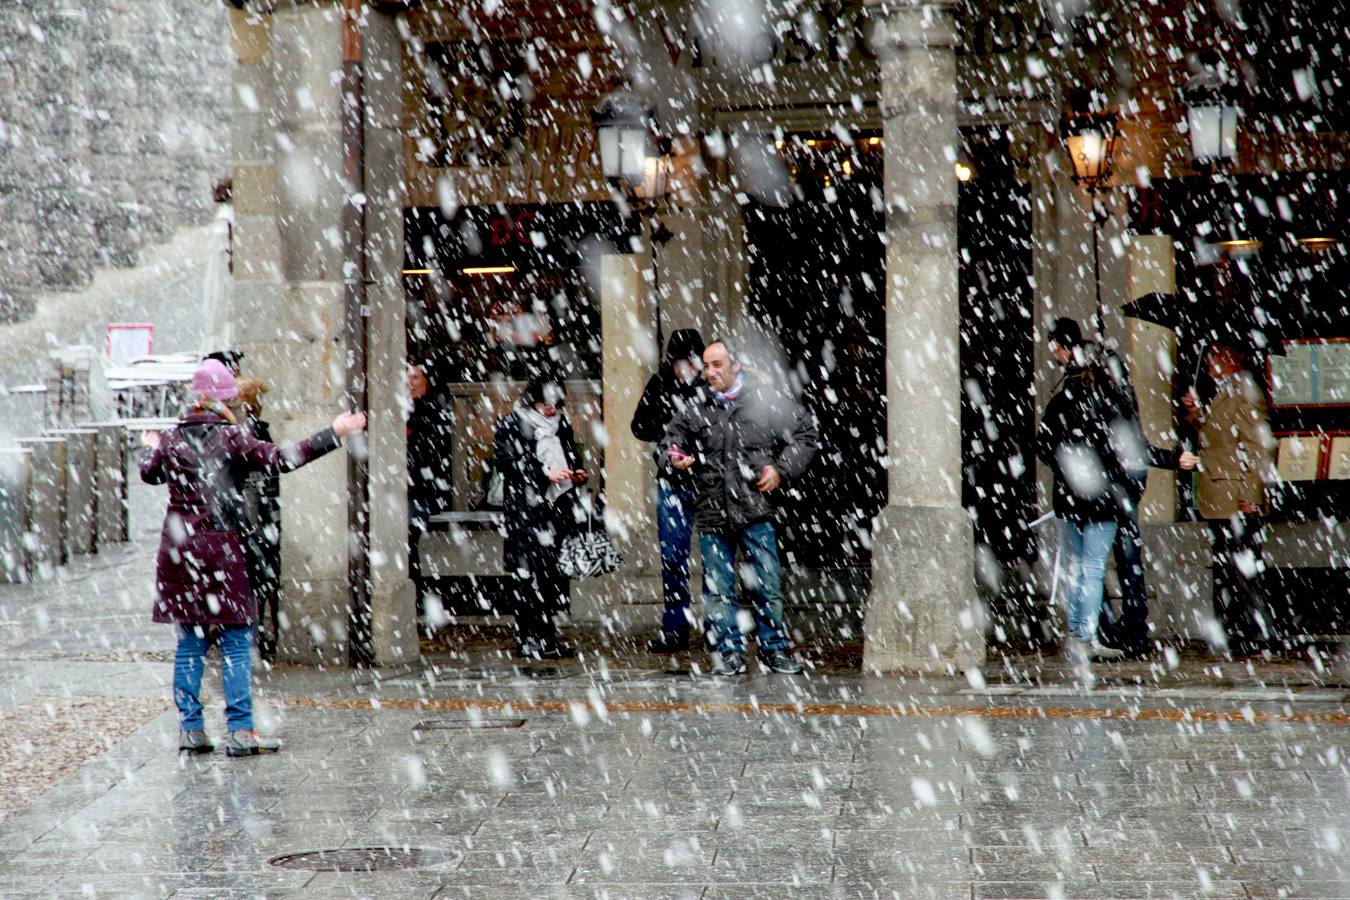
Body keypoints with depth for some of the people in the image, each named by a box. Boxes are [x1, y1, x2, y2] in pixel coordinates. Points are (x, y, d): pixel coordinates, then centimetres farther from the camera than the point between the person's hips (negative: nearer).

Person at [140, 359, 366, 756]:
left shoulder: (172, 439, 7)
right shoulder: (230, 437, -8)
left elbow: (148, 473, 26)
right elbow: (280, 459, -16)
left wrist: (152, 448, 49)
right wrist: (333, 435, -14)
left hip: (178, 546, 5)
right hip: (220, 547, -5)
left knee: (189, 642, 10)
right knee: (236, 642, -1)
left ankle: (190, 730, 9)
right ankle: (240, 730, -4)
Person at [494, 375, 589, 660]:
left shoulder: (561, 423, 16)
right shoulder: (511, 425, -2)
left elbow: (571, 454, 29)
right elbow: (506, 462, -11)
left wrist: (577, 471, 6)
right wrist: (545, 473, -18)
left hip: (558, 505, 6)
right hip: (525, 508, -6)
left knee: (554, 570, 3)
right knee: (529, 572, -10)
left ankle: (545, 636, 9)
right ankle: (530, 639, -9)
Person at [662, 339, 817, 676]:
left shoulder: (767, 401, 1)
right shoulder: (695, 409, 6)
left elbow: (805, 433, 9)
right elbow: (672, 436, 21)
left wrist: (782, 469, -2)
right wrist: (676, 456, -2)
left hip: (755, 511, -2)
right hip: (712, 513, 2)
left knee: (767, 584, 4)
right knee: (718, 588, 5)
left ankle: (775, 648, 17)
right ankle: (729, 652, 15)